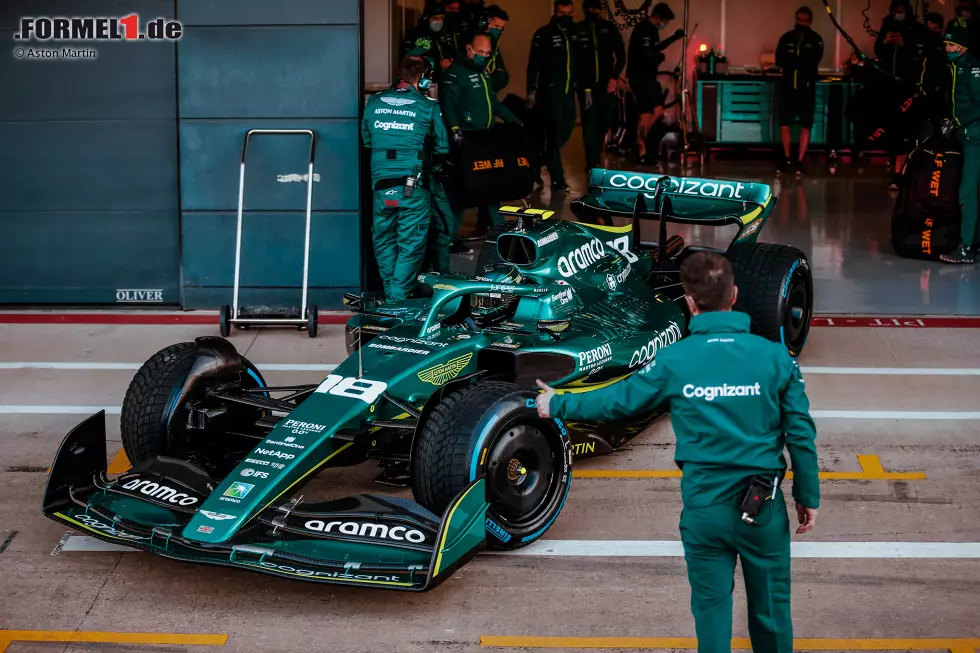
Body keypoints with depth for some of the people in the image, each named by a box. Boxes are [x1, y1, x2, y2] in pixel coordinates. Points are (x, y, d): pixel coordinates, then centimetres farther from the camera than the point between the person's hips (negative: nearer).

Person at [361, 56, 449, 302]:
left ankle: (389, 295, 26)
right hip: (414, 187, -4)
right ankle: (398, 299, 1)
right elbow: (442, 146, 4)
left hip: (380, 186, 4)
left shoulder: (374, 103, 5)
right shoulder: (429, 107, -5)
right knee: (410, 245, 4)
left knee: (384, 242, 17)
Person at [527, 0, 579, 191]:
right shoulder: (544, 34, -6)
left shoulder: (576, 34, 11)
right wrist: (531, 91, -12)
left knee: (566, 128, 9)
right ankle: (557, 178, -5)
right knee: (555, 131, -8)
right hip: (549, 91, -6)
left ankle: (542, 161, 29)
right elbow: (533, 64, -8)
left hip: (568, 91, 6)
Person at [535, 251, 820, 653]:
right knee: (771, 608, 16)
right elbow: (801, 434, -5)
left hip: (703, 508, 0)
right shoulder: (775, 357, -9)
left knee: (711, 609, 14)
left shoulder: (673, 361, -9)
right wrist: (808, 496, 9)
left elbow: (617, 401, 3)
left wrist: (558, 406, 20)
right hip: (764, 507, 0)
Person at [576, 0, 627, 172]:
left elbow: (621, 56, 6)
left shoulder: (610, 28, 3)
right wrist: (580, 83, -7)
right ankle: (592, 163, -5)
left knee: (604, 121, 6)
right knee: (590, 123, -8)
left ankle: (596, 156, 24)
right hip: (586, 85, -2)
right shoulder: (578, 30, -3)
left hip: (606, 84, 2)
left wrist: (614, 77, -5)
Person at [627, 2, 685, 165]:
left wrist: (674, 38, 23)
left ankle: (641, 141, 20)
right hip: (640, 77, -10)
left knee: (658, 111, 12)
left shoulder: (651, 30, 13)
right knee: (646, 114, -9)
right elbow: (646, 55, -26)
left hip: (648, 77, 10)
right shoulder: (643, 30, -18)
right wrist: (658, 58, -12)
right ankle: (641, 152, -3)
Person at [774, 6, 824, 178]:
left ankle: (800, 162, 3)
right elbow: (779, 61, -3)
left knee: (805, 126, -1)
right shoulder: (786, 38, 8)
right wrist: (802, 60, -13)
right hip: (788, 86, 2)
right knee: (785, 124, 3)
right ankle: (787, 159, 16)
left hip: (807, 88, -2)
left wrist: (792, 59, -12)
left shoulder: (816, 40, 1)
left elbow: (813, 61, -14)